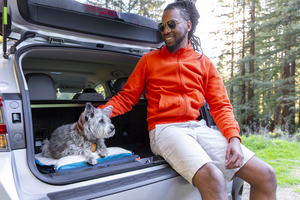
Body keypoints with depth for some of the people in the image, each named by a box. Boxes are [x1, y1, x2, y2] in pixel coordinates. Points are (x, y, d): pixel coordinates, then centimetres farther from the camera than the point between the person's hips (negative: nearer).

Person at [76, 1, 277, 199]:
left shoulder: (205, 63, 14)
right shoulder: (149, 60, 10)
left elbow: (220, 105, 10)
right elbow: (126, 98, 10)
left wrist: (234, 138, -7)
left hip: (198, 128, 4)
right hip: (165, 129, -3)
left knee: (266, 176, -8)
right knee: (212, 178, -32)